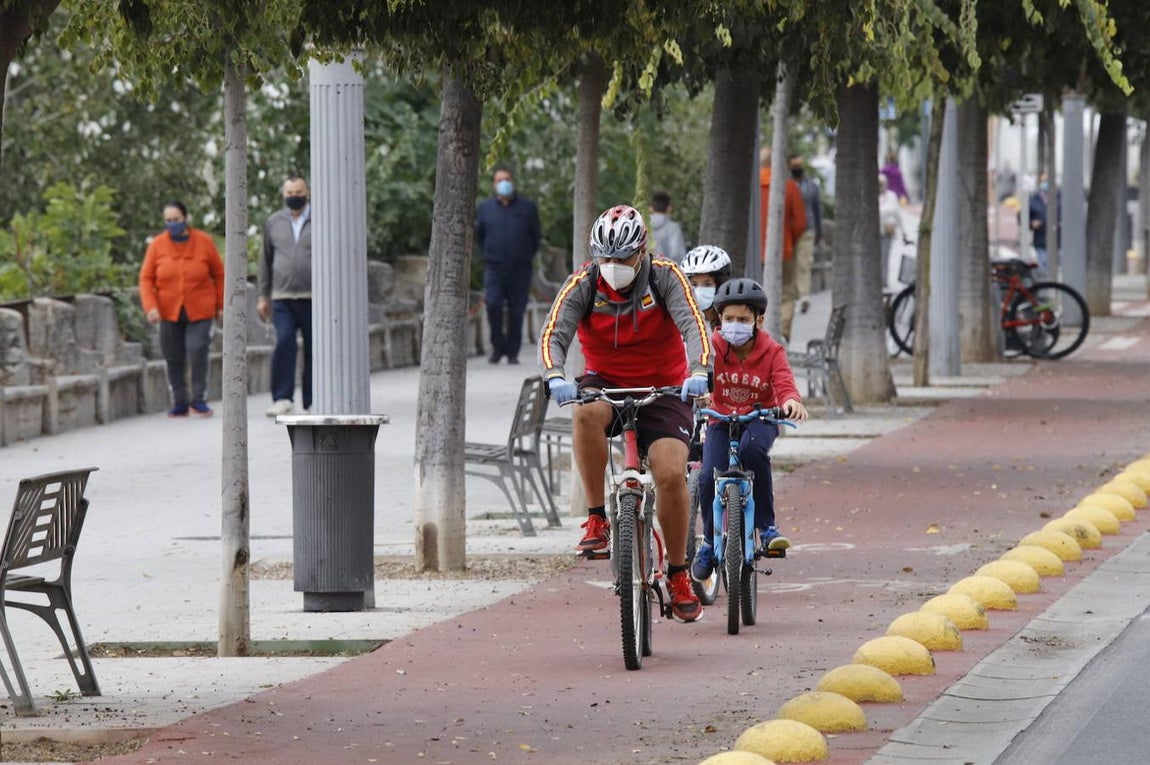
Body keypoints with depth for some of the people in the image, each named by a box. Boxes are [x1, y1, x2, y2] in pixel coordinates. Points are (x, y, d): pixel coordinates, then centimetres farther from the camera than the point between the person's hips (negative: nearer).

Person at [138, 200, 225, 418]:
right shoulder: (157, 244, 0)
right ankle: (180, 402, 12)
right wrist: (150, 307, -13)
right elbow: (146, 278, 0)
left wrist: (221, 304, 5)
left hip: (199, 312, -2)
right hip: (169, 312, 2)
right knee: (174, 358, 2)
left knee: (198, 352, -14)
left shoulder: (204, 242, -1)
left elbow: (219, 274, 8)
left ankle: (198, 399, -3)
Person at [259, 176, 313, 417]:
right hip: (283, 298, 1)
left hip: (313, 297, -1)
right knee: (284, 343, -15)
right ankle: (282, 399, -15)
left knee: (314, 349, 2)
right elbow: (266, 260, 17)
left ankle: (312, 403, 10)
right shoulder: (274, 222, 12)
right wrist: (263, 296, 13)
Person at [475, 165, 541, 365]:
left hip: (520, 268, 0)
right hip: (494, 267, 0)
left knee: (517, 311, 1)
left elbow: (535, 236, 15)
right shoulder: (485, 207, 8)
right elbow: (479, 235, 20)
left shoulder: (527, 207, 5)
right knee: (493, 304, -18)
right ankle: (498, 346, -2)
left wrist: (527, 257, 11)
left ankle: (513, 352, 10)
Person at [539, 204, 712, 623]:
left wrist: (699, 371, -46)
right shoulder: (582, 285, -11)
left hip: (661, 389, 0)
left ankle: (678, 575, 1)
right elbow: (553, 333, -23)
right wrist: (555, 376, -44)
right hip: (607, 383, 0)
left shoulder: (664, 277, -13)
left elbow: (693, 324, -26)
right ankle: (597, 520, -24)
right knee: (586, 414, -36)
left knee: (671, 474, -19)